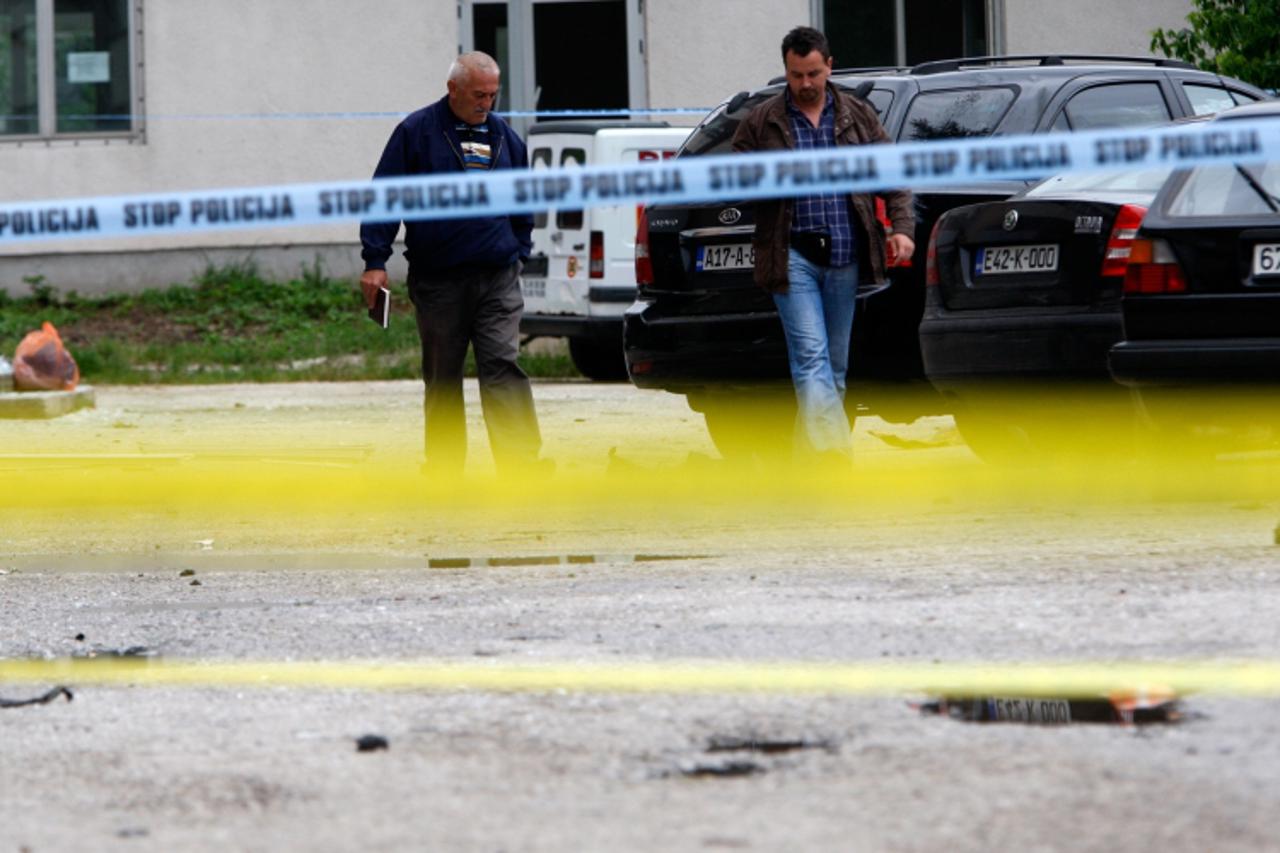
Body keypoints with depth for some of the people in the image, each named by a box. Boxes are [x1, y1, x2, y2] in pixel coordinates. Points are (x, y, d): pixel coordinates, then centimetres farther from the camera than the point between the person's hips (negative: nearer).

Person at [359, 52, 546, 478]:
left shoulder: (504, 136, 12)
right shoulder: (417, 132, 0)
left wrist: (520, 252, 15)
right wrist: (375, 262, -6)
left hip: (498, 280, 2)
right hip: (438, 280, -2)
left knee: (502, 365, -11)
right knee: (442, 378, 7)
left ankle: (519, 460, -21)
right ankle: (443, 469, 14)